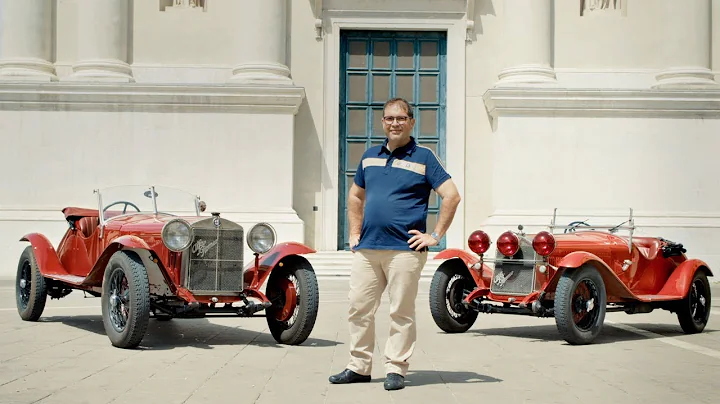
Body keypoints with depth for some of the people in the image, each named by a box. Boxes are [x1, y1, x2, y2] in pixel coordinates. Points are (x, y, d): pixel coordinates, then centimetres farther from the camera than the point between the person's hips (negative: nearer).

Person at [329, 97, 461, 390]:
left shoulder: (424, 158, 0)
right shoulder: (370, 157, 15)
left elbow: (452, 196, -5)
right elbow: (355, 196, 27)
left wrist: (435, 235, -9)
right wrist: (354, 233, 17)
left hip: (404, 249, -5)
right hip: (366, 249, 5)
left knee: (401, 312, -1)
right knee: (359, 308, 6)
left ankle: (396, 369, 7)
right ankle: (359, 367, 17)